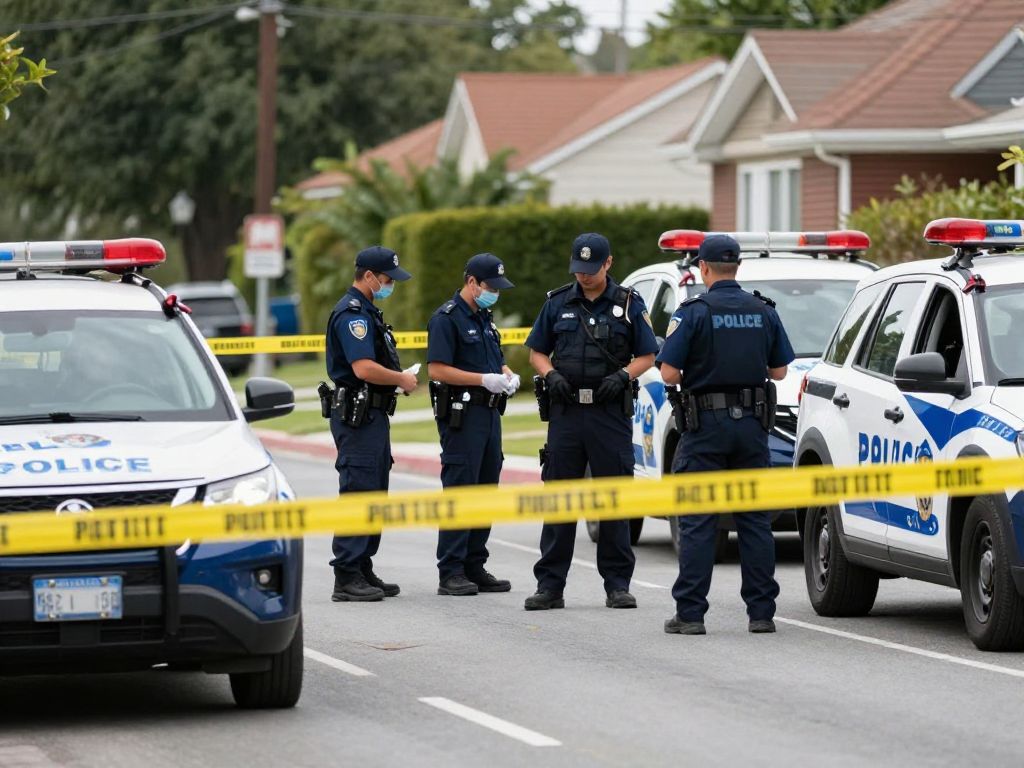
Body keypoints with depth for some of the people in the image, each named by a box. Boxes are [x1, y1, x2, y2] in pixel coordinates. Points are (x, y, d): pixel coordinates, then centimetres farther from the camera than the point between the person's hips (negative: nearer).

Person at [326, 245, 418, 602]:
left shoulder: (367, 311, 19)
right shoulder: (351, 313, -15)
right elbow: (364, 368, -25)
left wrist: (400, 376, 10)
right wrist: (402, 380, -12)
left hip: (372, 415, 11)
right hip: (357, 416, -11)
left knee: (374, 494, 13)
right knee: (357, 493, -10)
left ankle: (363, 572, 19)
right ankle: (347, 578, -10)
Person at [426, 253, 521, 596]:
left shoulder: (485, 317, 18)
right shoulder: (447, 318, -10)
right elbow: (438, 369, -18)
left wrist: (508, 375, 5)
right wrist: (485, 380, -22)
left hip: (489, 412, 9)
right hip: (460, 414, -9)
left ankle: (475, 568, 18)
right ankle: (450, 573, -7)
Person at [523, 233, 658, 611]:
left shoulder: (629, 304, 5)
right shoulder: (558, 303, 9)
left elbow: (647, 355, 6)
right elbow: (536, 351, 14)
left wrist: (623, 375, -13)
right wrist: (551, 374, -7)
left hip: (611, 412, -2)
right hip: (566, 410, 2)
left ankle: (617, 583, 7)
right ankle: (550, 584, 4)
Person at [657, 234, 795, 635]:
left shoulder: (693, 312, -9)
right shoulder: (764, 312, 4)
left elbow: (669, 373, -12)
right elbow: (779, 371, 9)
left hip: (707, 424, -4)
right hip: (752, 423, 4)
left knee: (697, 521, -1)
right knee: (754, 519, 8)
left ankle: (690, 612, -4)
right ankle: (761, 612, 6)